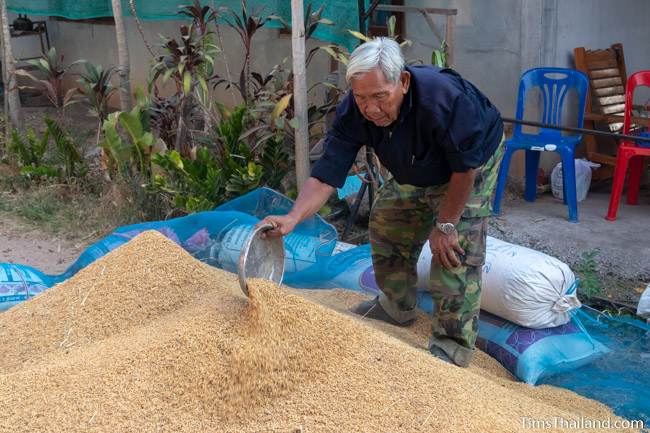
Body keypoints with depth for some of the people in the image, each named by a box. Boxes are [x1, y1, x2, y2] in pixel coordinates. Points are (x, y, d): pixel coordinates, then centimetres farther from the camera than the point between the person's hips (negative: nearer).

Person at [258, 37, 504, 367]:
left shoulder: (443, 98, -42)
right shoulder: (352, 112, -27)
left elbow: (465, 167, -30)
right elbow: (327, 173, -29)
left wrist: (445, 225, -24)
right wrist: (292, 218, -45)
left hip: (473, 162, -6)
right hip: (414, 173, 6)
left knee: (456, 248, -16)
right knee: (385, 225, 11)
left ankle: (453, 344, -4)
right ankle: (397, 307, 34)